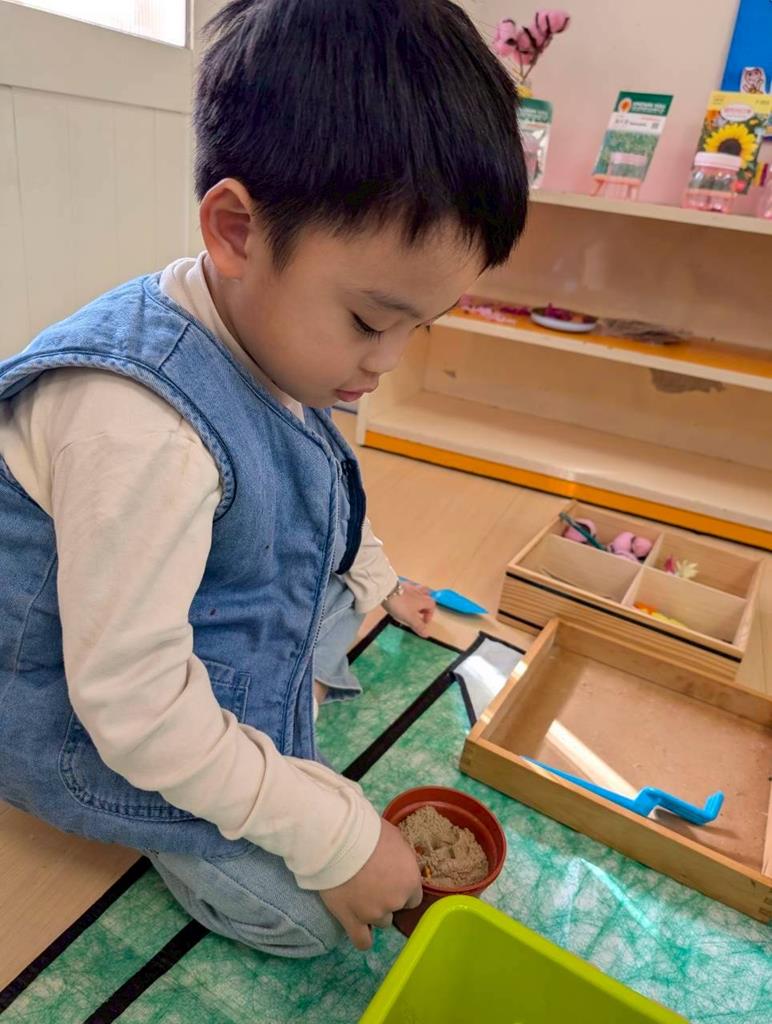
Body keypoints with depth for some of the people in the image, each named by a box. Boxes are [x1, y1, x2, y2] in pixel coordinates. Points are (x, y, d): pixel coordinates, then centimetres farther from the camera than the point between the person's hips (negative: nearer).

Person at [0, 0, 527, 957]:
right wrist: (336, 838, -23)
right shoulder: (140, 425, -38)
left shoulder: (269, 343, -8)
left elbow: (312, 506, 14)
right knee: (301, 912, -5)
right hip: (101, 732, -7)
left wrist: (376, 580, 23)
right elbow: (134, 706, -32)